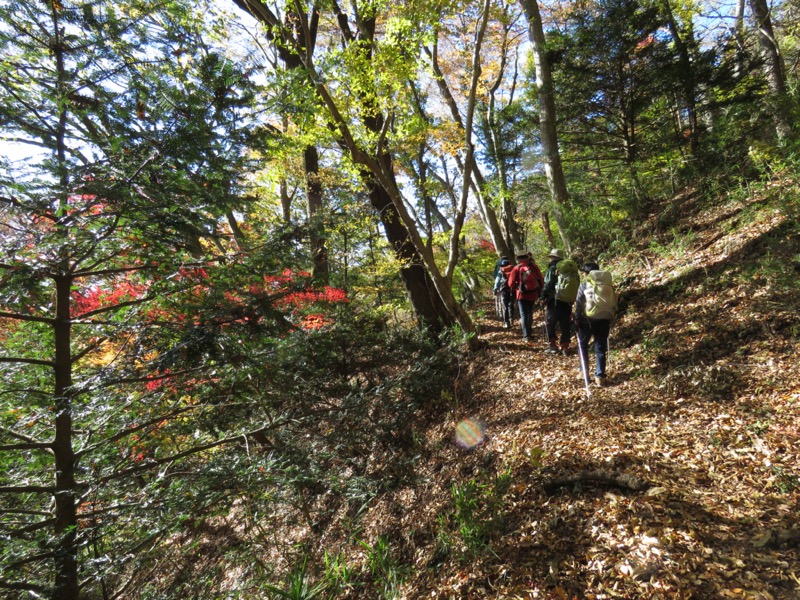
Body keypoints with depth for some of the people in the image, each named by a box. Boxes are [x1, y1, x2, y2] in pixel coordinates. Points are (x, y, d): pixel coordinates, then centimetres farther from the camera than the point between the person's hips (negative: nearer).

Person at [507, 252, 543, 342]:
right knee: (530, 313, 21)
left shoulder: (517, 268, -8)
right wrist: (539, 292, 12)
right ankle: (529, 332, 34)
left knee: (524, 315, 2)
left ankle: (526, 336, -3)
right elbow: (541, 281, 2)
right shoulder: (534, 266, 0)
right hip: (533, 294, 3)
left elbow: (511, 283, -9)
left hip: (522, 295, -3)